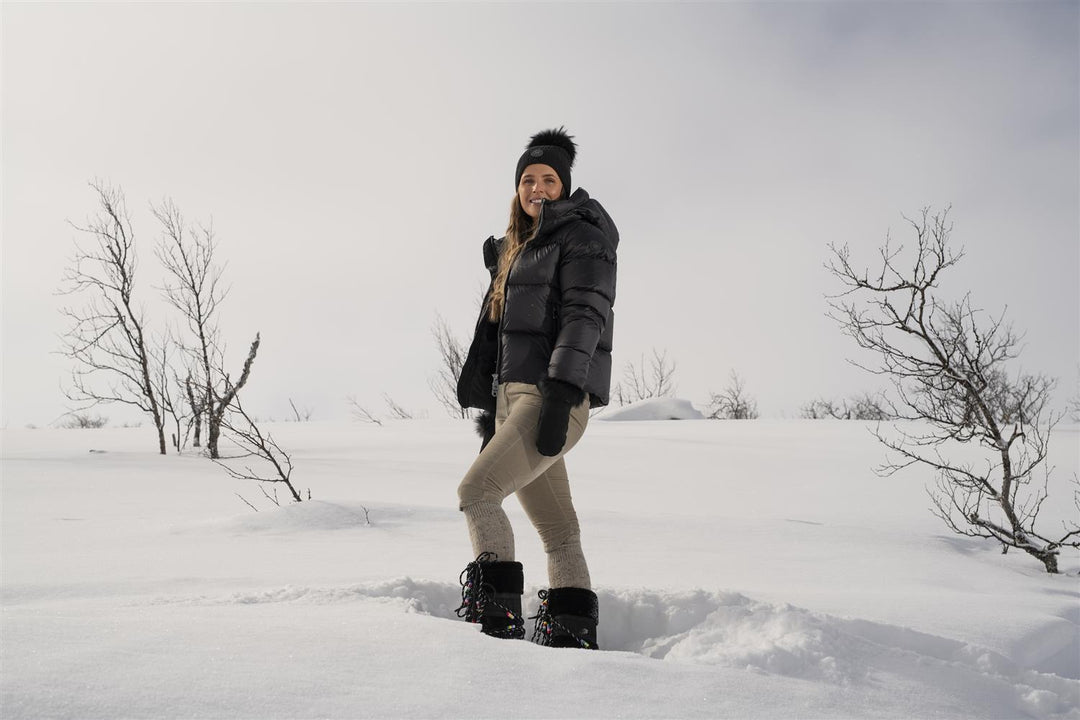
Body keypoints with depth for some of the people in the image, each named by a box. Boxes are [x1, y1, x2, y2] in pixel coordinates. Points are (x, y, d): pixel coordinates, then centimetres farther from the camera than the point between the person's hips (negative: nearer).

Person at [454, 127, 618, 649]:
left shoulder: (581, 238, 0)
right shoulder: (518, 251, 25)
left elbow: (585, 317, -13)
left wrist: (560, 396, -23)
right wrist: (492, 409, 19)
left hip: (555, 394, -8)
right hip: (514, 395, 8)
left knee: (475, 492, -18)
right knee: (557, 529, 5)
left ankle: (497, 615, -17)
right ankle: (572, 631, 7)